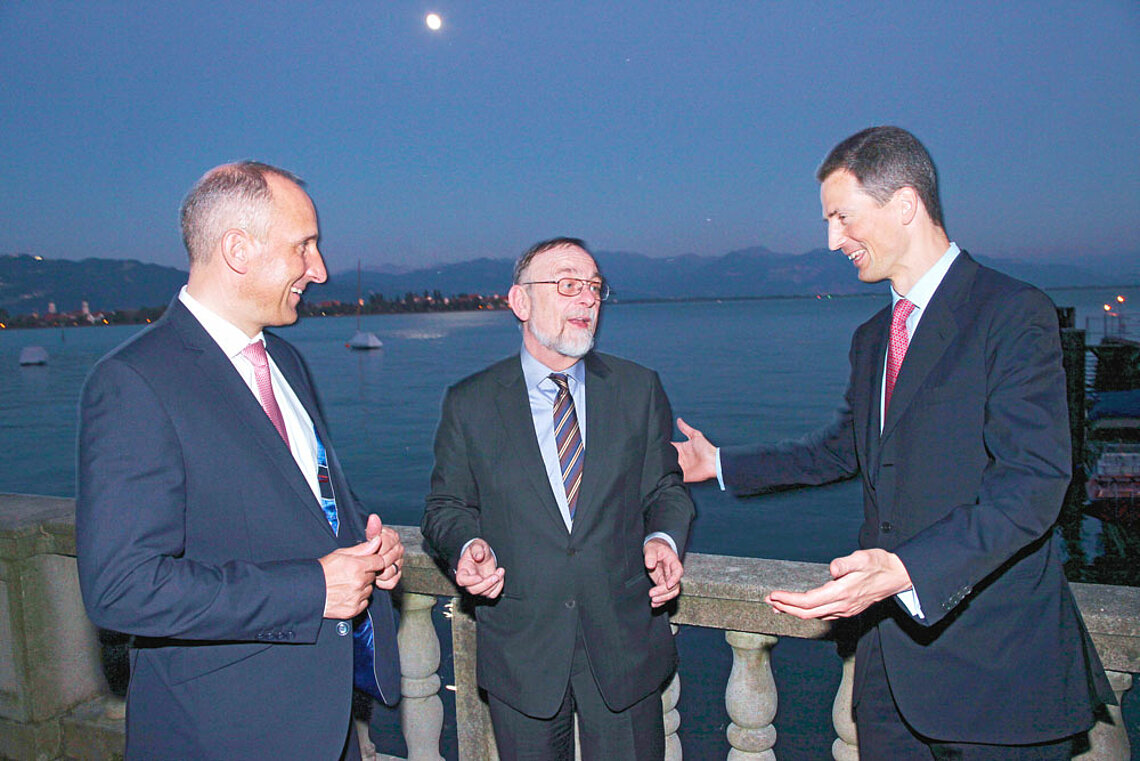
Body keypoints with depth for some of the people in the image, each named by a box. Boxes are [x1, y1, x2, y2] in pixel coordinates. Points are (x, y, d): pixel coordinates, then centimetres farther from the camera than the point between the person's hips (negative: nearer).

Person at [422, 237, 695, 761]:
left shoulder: (639, 390, 3)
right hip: (520, 656, -1)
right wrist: (467, 546, -16)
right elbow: (447, 506, 5)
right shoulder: (468, 404, -1)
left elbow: (666, 489, 7)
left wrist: (664, 539, -13)